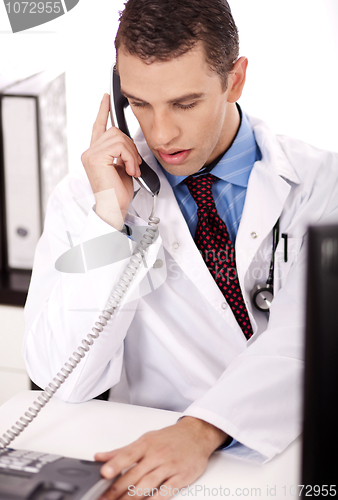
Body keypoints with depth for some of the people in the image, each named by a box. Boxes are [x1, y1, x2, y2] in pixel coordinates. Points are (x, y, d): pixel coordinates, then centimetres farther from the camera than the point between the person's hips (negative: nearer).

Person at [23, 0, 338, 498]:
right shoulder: (83, 199, 0)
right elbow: (65, 379, -7)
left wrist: (200, 430, -30)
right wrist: (109, 216, -14)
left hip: (294, 451, 1)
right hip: (145, 451, -1)